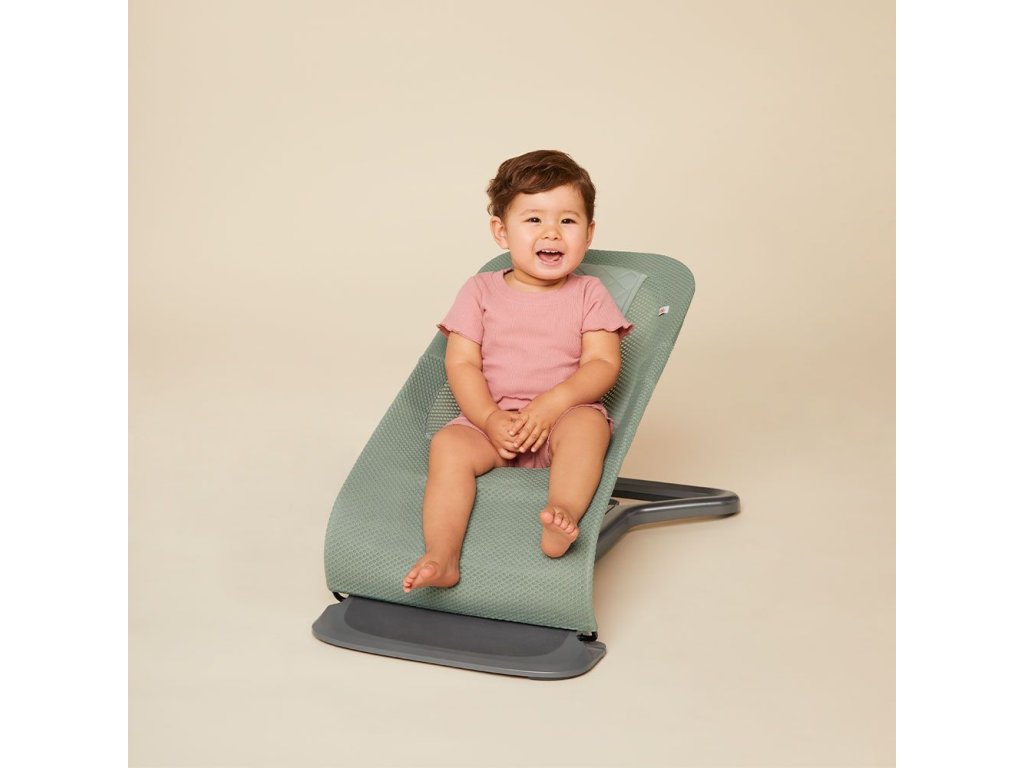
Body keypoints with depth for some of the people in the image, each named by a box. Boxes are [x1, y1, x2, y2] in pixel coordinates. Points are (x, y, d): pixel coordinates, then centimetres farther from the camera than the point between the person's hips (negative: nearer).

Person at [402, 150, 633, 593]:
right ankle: (441, 557, -36)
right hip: (489, 420, 1)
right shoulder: (481, 291, 9)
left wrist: (553, 403, -21)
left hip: (564, 414, 0)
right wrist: (491, 419, -17)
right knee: (448, 444, -28)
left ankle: (561, 517, -50)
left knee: (587, 423, -33)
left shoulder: (588, 295, 7)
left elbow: (603, 364, -3)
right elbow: (462, 364, 0)